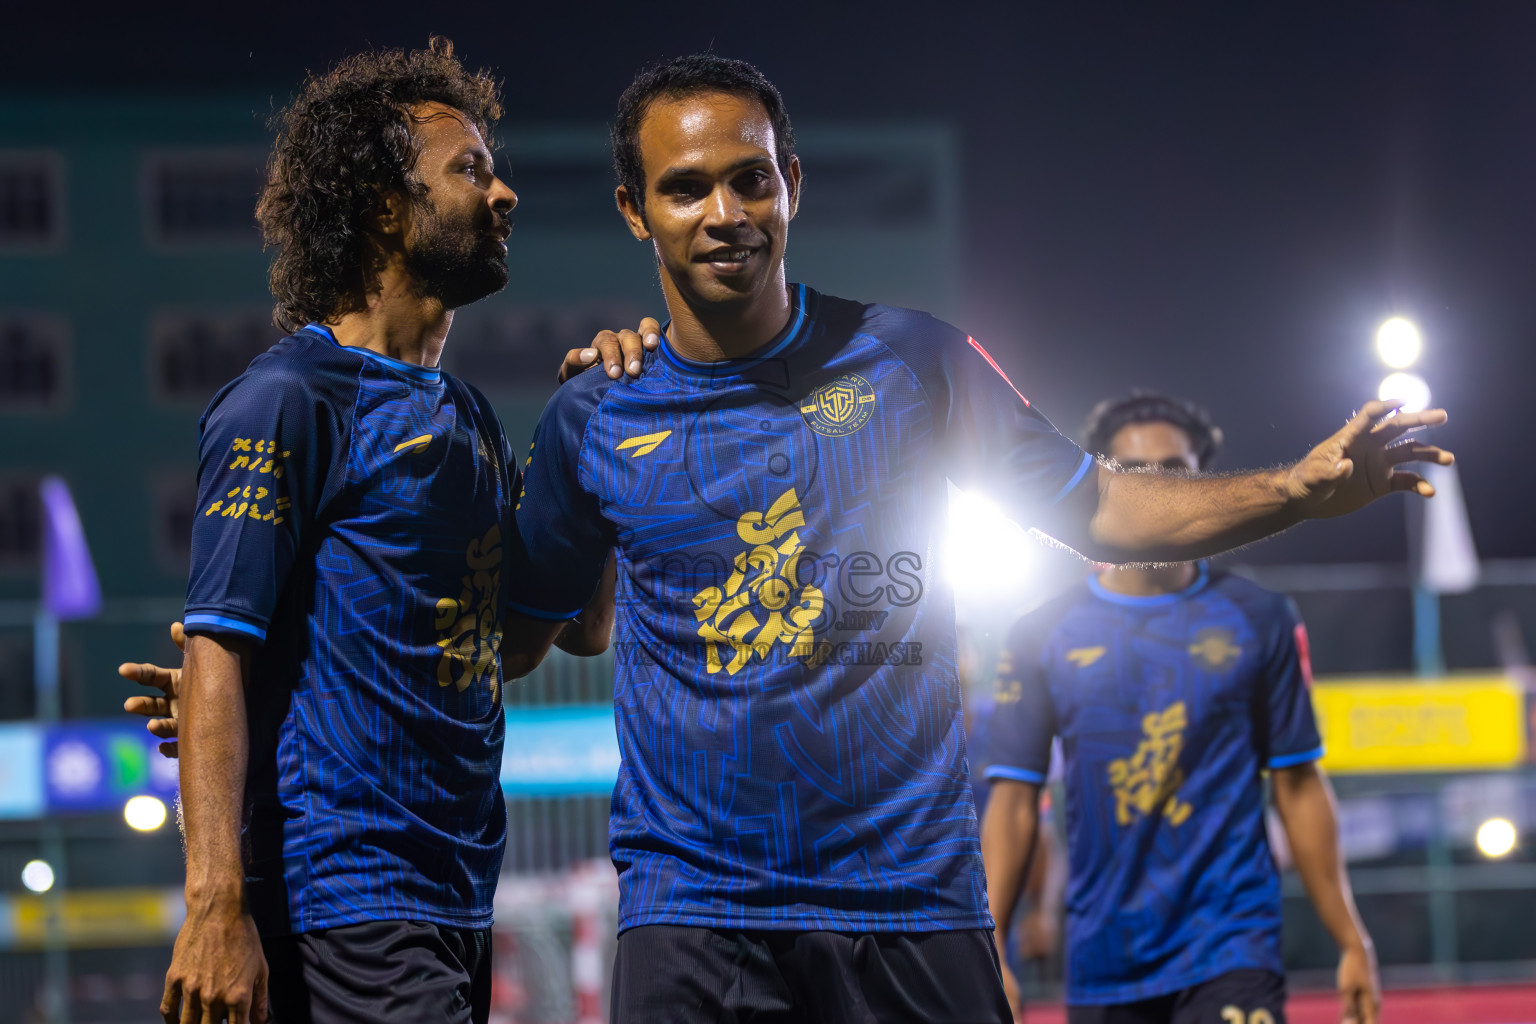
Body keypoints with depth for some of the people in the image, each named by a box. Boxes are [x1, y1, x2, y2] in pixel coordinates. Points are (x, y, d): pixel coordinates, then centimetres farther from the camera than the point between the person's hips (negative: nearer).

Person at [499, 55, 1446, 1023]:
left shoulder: (904, 357, 3)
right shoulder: (594, 420, 4)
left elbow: (1096, 506, 9)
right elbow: (518, 638, 15)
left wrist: (1298, 490, -4)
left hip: (913, 901, 0)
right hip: (691, 903, 0)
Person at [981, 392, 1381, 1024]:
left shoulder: (1260, 621, 6)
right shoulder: (1042, 636, 6)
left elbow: (1299, 785, 8)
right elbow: (1013, 800, 4)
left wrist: (1352, 943, 4)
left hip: (1231, 948, -2)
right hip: (1102, 965, 2)